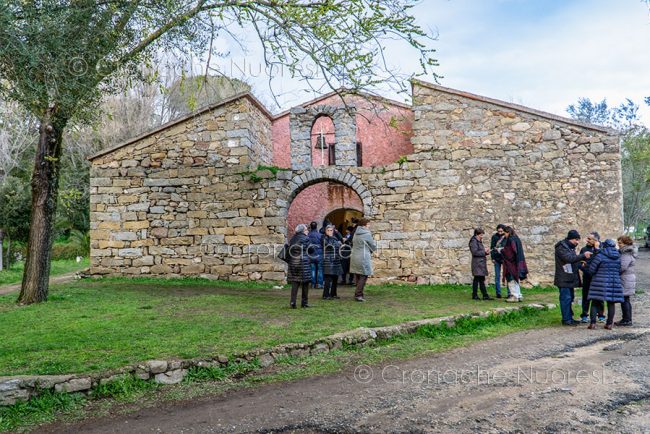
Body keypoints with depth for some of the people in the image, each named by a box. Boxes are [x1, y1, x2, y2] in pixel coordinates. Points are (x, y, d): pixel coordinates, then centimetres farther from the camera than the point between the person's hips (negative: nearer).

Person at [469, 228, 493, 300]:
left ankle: (485, 295, 10)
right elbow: (475, 252, -19)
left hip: (481, 263, 10)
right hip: (477, 263, -10)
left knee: (482, 279, 9)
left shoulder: (479, 241, 20)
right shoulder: (473, 241, -10)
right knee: (477, 279, -5)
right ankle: (474, 295, 1)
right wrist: (484, 252, -13)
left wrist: (485, 252, 7)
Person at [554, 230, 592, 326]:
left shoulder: (570, 247, 17)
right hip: (564, 279, -10)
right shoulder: (561, 247, -14)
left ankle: (569, 317, 21)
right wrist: (583, 255, -26)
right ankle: (566, 319, -3)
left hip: (570, 278, 10)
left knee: (570, 297, 13)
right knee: (566, 298, -7)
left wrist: (581, 262, 5)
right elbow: (570, 258, -26)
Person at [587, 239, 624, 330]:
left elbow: (591, 270, -6)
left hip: (601, 283, -4)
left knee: (595, 302, 2)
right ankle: (609, 324, 11)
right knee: (611, 303, 9)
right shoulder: (618, 257, 5)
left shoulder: (600, 256, -10)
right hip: (615, 282, 4)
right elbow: (620, 271, 10)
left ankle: (593, 323, -3)